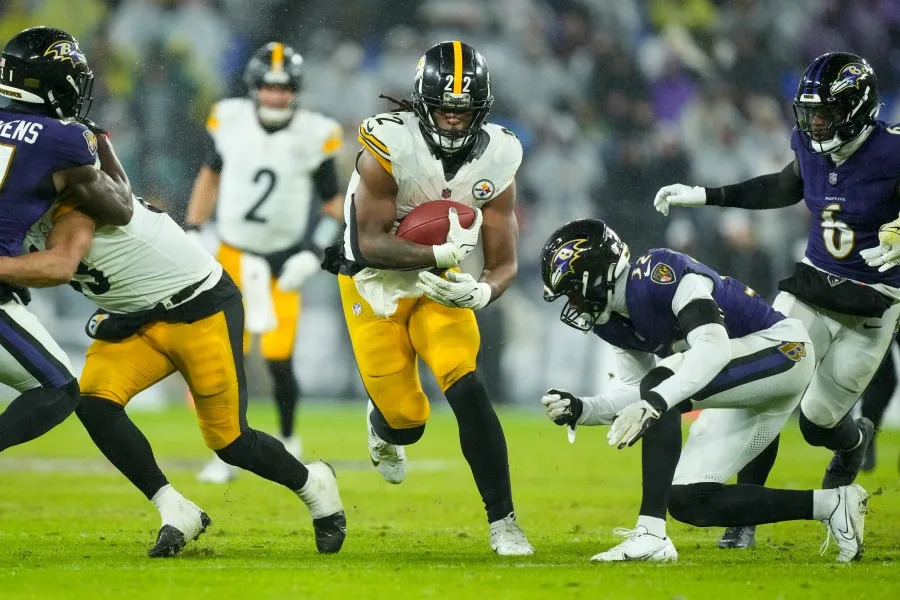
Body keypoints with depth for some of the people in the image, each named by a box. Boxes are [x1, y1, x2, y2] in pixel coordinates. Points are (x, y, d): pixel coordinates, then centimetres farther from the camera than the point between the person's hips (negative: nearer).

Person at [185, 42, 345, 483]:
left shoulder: (314, 136, -11)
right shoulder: (229, 120, -7)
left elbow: (333, 202, 0)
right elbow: (210, 176, 11)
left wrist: (314, 251, -12)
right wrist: (191, 231, 5)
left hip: (283, 263, -1)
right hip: (234, 255, 2)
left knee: (279, 360, -7)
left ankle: (287, 438, 20)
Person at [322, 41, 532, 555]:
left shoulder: (496, 159, -13)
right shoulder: (388, 146, -25)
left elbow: (504, 263, -10)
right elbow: (371, 242, -24)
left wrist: (481, 293, -32)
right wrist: (442, 253, -35)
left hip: (441, 285, 2)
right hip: (374, 282, -2)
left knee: (468, 389, -19)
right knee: (406, 420, 0)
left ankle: (503, 521, -11)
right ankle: (384, 424, 41)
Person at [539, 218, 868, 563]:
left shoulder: (660, 273, -22)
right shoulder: (615, 322, 6)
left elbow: (714, 347, -34)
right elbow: (635, 393, 13)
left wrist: (656, 401, -45)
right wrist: (579, 410, -3)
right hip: (748, 392, 10)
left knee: (661, 384, -29)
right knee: (688, 501, 3)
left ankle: (651, 535, -32)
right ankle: (831, 505, 7)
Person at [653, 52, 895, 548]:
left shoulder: (890, 153, -22)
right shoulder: (811, 144, -3)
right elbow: (785, 188, 18)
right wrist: (702, 196, 17)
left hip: (871, 306, -4)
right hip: (812, 285, 4)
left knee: (818, 422, 2)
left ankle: (855, 439, 41)